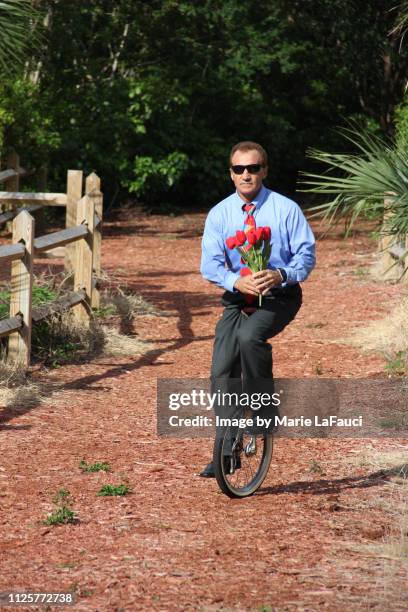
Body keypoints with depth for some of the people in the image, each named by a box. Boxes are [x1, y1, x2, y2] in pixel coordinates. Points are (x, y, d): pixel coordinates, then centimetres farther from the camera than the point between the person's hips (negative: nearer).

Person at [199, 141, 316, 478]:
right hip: (237, 299, 4)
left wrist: (281, 274, -27)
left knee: (249, 336, -34)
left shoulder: (286, 209, -4)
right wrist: (236, 281, -25)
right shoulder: (219, 214, 2)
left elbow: (306, 254, -6)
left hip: (279, 298, -4)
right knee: (222, 373, -6)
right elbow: (210, 264, -5)